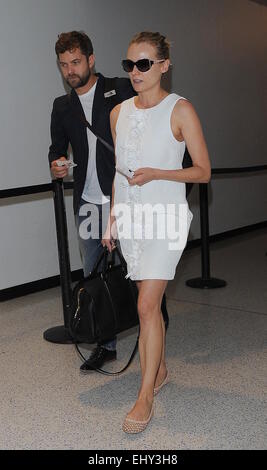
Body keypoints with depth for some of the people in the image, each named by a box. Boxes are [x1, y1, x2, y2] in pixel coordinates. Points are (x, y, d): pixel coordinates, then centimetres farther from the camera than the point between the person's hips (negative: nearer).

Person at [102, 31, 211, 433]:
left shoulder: (180, 110, -7)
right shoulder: (119, 112, 10)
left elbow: (203, 171, -6)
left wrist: (157, 173, -20)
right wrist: (112, 220, 12)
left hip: (165, 217, -5)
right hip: (130, 217, 5)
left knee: (147, 305, -10)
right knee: (149, 301, 13)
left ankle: (146, 396, 0)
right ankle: (160, 370, 30)